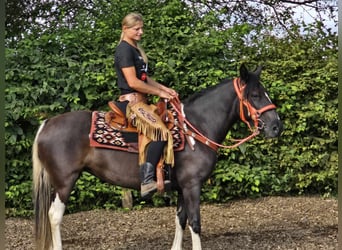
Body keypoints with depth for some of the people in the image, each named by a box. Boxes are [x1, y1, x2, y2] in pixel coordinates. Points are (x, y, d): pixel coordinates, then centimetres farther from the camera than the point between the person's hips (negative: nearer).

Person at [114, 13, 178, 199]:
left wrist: (164, 88, 8)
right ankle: (147, 182, -28)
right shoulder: (124, 49, -11)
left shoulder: (135, 49, 19)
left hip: (139, 100, 11)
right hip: (131, 101, -11)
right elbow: (133, 82, -19)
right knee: (161, 131, -25)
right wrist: (159, 93, -12)